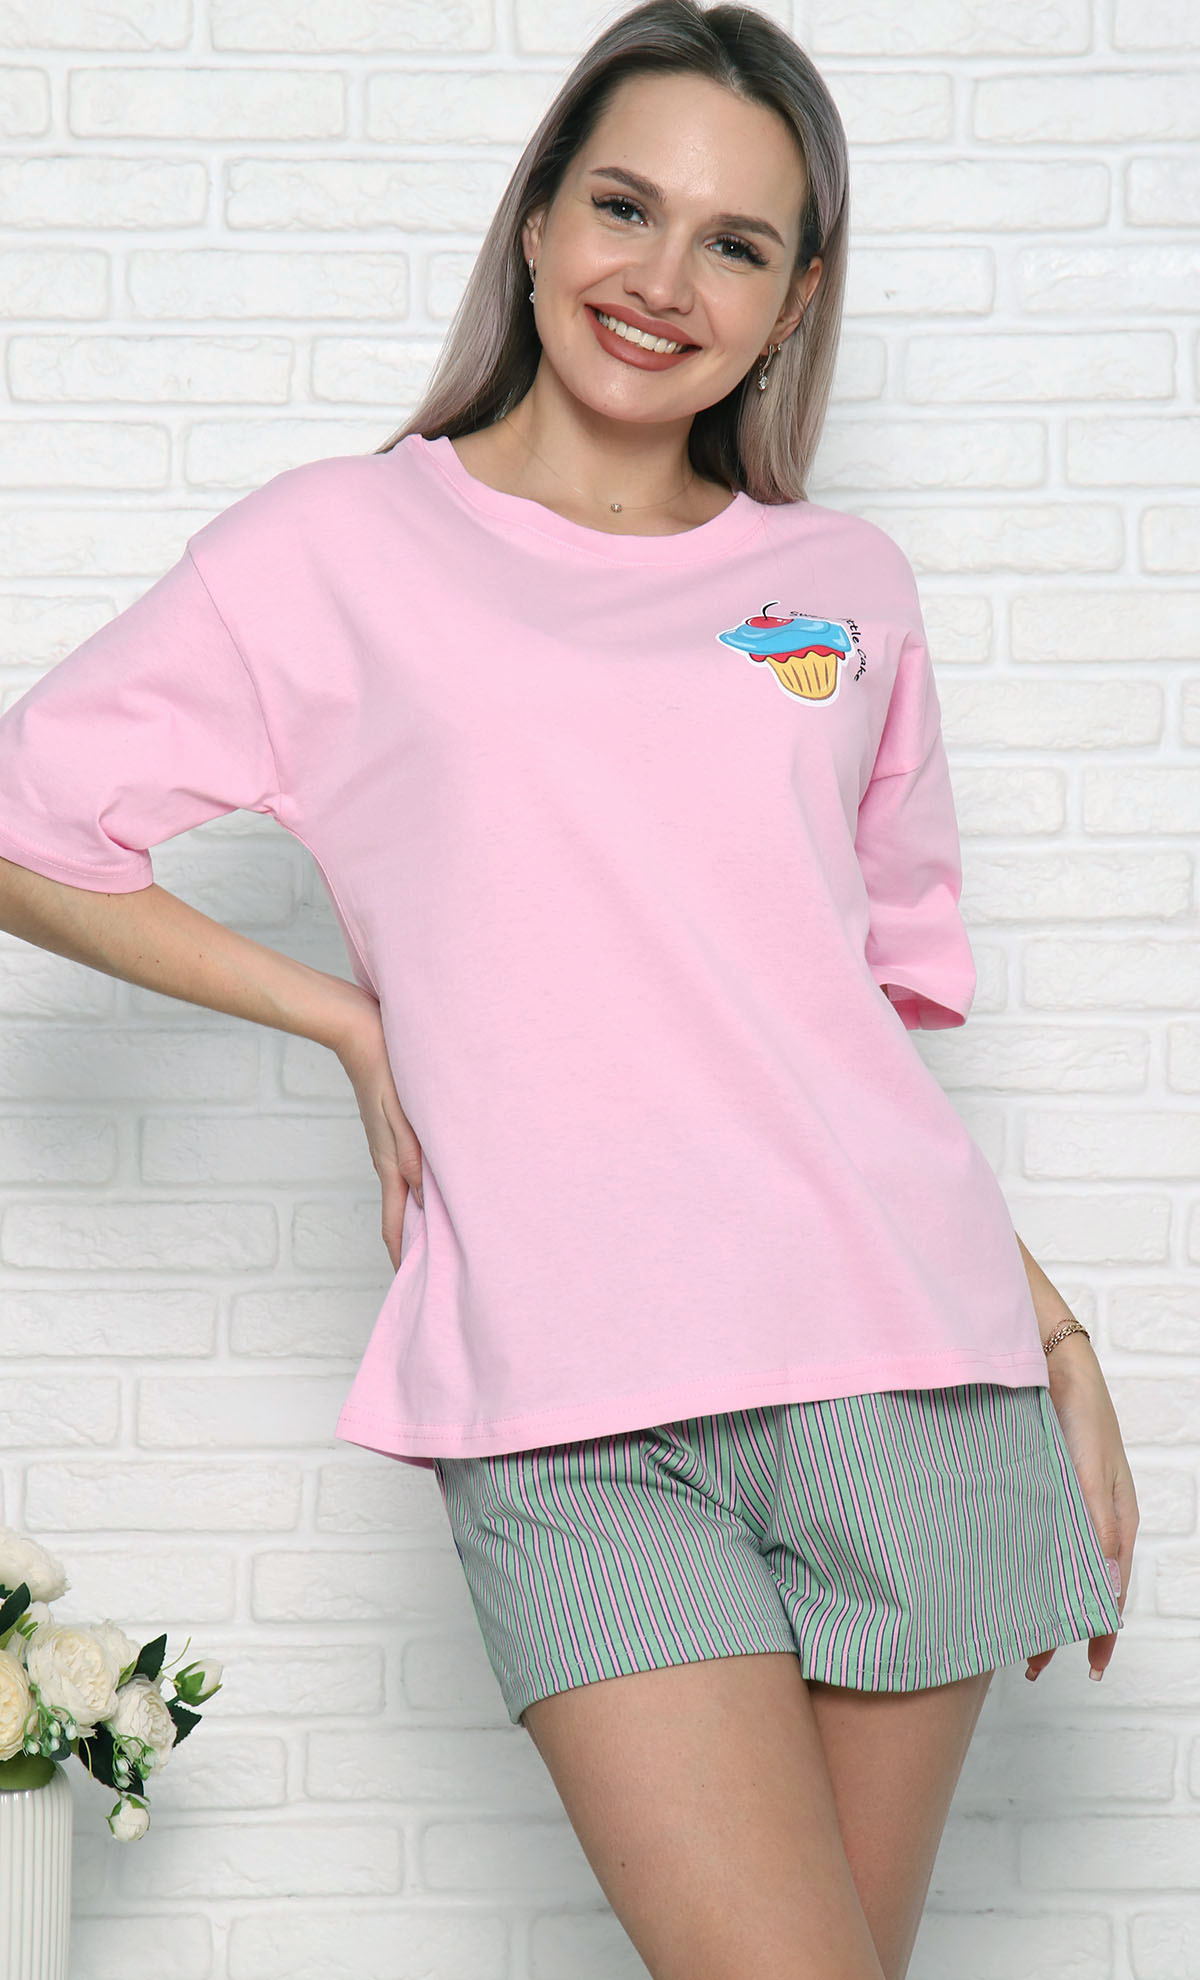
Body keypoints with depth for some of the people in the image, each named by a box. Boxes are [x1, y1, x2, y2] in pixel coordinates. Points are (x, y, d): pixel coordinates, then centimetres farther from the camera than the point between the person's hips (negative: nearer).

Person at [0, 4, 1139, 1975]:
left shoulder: (846, 587, 15)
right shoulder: (342, 550, 6)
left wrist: (1060, 1339, 14)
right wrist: (354, 1019, 3)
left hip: (907, 1367, 3)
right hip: (572, 1422, -3)